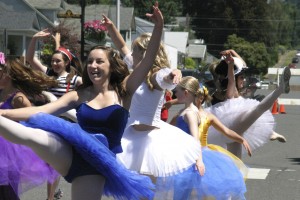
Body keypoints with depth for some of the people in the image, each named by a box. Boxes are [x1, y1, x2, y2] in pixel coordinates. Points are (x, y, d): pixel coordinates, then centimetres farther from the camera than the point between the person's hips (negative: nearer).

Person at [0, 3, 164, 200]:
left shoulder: (123, 92, 5)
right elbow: (41, 111, 0)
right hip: (72, 154, 1)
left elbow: (148, 60, -6)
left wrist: (159, 27, -20)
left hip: (97, 160, -1)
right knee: (33, 135, -29)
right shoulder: (79, 96, 9)